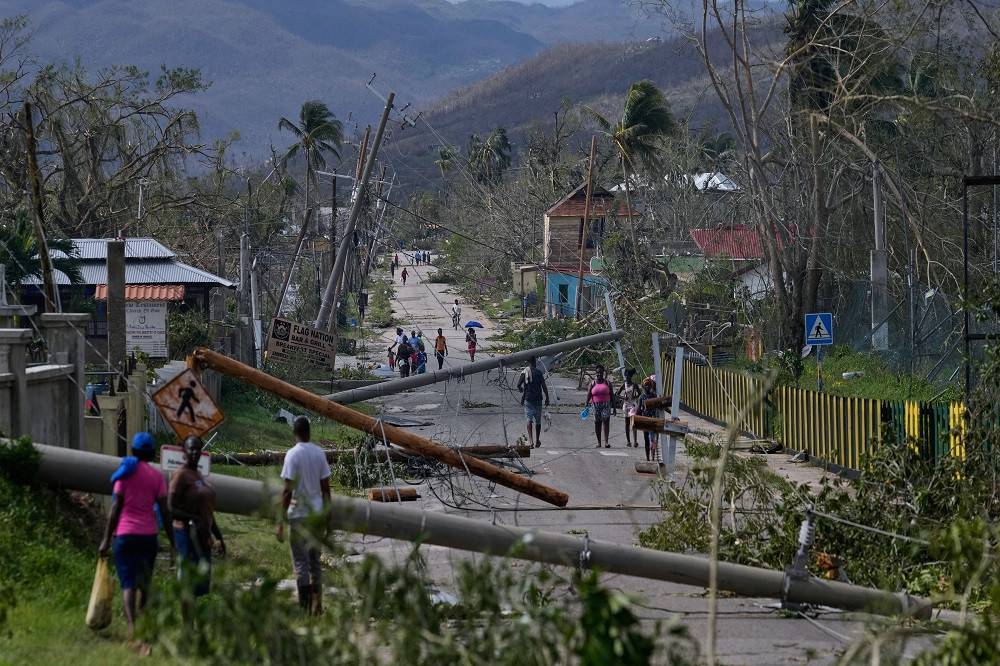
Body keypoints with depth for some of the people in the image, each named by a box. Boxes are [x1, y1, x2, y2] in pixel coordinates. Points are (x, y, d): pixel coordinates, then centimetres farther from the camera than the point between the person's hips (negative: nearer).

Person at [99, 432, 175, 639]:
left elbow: (115, 508, -4)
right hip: (148, 535, 2)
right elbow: (164, 511, -1)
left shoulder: (126, 472, 0)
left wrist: (107, 539, 0)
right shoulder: (157, 476, 3)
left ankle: (131, 625, -23)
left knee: (128, 583, -5)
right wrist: (172, 543, 4)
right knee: (144, 582, 18)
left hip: (125, 534, -2)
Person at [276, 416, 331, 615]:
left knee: (301, 563, -1)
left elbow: (288, 491, -15)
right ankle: (317, 605, 16)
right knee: (315, 561, 14)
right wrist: (325, 517, 15)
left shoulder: (293, 455, -13)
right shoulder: (319, 453, 3)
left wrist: (281, 522, -12)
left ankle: (305, 608, -3)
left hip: (298, 515, -5)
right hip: (316, 514, 5)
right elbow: (326, 489, 6)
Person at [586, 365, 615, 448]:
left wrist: (613, 407, 3)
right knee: (597, 423, 6)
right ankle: (598, 442, 15)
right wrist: (587, 404, -13)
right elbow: (589, 395, 2)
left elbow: (612, 395, 6)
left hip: (606, 405, -2)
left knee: (606, 421, -15)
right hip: (596, 406, 2)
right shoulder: (593, 384, 7)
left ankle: (606, 442, -22)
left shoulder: (607, 383, 6)